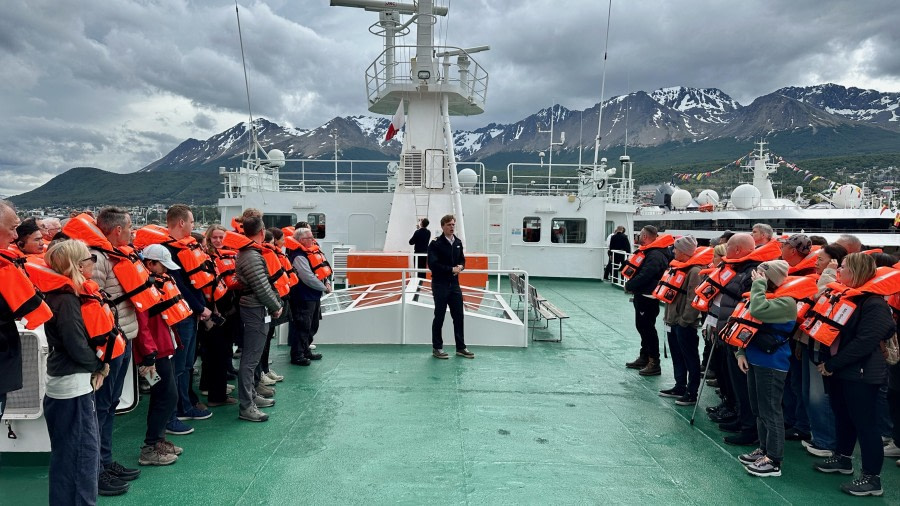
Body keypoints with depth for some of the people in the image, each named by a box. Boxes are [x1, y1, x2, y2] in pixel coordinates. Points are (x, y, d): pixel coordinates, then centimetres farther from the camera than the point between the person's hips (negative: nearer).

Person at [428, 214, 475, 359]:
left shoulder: (458, 242, 8)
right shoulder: (435, 244, -10)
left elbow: (462, 259, 19)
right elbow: (433, 264, -17)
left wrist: (460, 266, -4)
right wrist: (451, 269, -17)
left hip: (454, 284, 6)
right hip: (440, 284, -6)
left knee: (459, 316, 9)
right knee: (439, 317, 3)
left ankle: (461, 347, 19)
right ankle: (437, 348, 15)